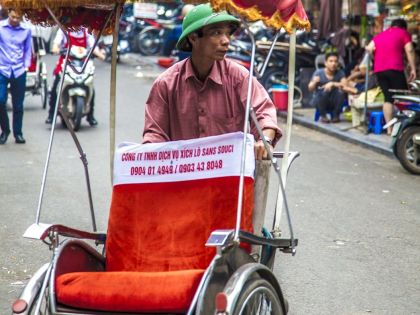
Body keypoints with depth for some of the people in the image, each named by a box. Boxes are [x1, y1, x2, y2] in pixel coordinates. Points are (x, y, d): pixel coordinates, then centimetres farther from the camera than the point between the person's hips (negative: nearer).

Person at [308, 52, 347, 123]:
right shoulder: (318, 73, -13)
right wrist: (314, 82, -38)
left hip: (333, 103, 1)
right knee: (324, 91, -33)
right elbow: (310, 89, -16)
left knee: (341, 90, -27)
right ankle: (323, 116, -8)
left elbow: (345, 84, -25)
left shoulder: (340, 73, -11)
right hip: (319, 101, -1)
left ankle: (336, 115, -5)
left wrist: (332, 84, -39)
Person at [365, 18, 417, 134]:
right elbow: (409, 50, -1)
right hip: (395, 69, -5)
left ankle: (389, 128, 3)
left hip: (379, 70, 5)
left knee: (388, 98, 7)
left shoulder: (379, 36, 24)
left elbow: (369, 49, 11)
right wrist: (413, 69, -3)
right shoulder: (403, 33, 11)